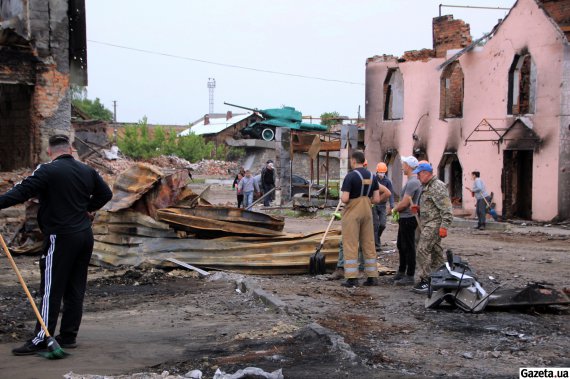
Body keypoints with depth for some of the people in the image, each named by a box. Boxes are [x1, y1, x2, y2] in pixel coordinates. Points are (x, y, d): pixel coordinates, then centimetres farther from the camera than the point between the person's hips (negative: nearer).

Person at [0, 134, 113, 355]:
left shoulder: (48, 171, -11)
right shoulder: (87, 171, 10)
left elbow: (22, 192, -20)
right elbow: (106, 193, 19)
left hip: (60, 238, -7)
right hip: (85, 236, 7)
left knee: (51, 290, -3)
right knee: (75, 288, 11)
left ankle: (41, 339, -1)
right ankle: (68, 336, 18)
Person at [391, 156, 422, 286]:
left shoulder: (412, 182, -19)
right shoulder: (412, 181, 14)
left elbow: (405, 203, -21)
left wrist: (394, 209, -5)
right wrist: (397, 209, 8)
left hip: (408, 219, -11)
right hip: (404, 218, 11)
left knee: (408, 247, -5)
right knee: (401, 246, 18)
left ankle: (409, 276, 1)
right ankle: (401, 272, 29)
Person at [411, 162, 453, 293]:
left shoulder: (438, 187, -14)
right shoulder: (427, 187, 18)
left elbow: (446, 209, -20)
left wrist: (444, 227, -25)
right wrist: (419, 209, 11)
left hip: (434, 224, -10)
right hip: (429, 224, 10)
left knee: (423, 250, -15)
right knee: (435, 251, 13)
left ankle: (424, 280, -13)